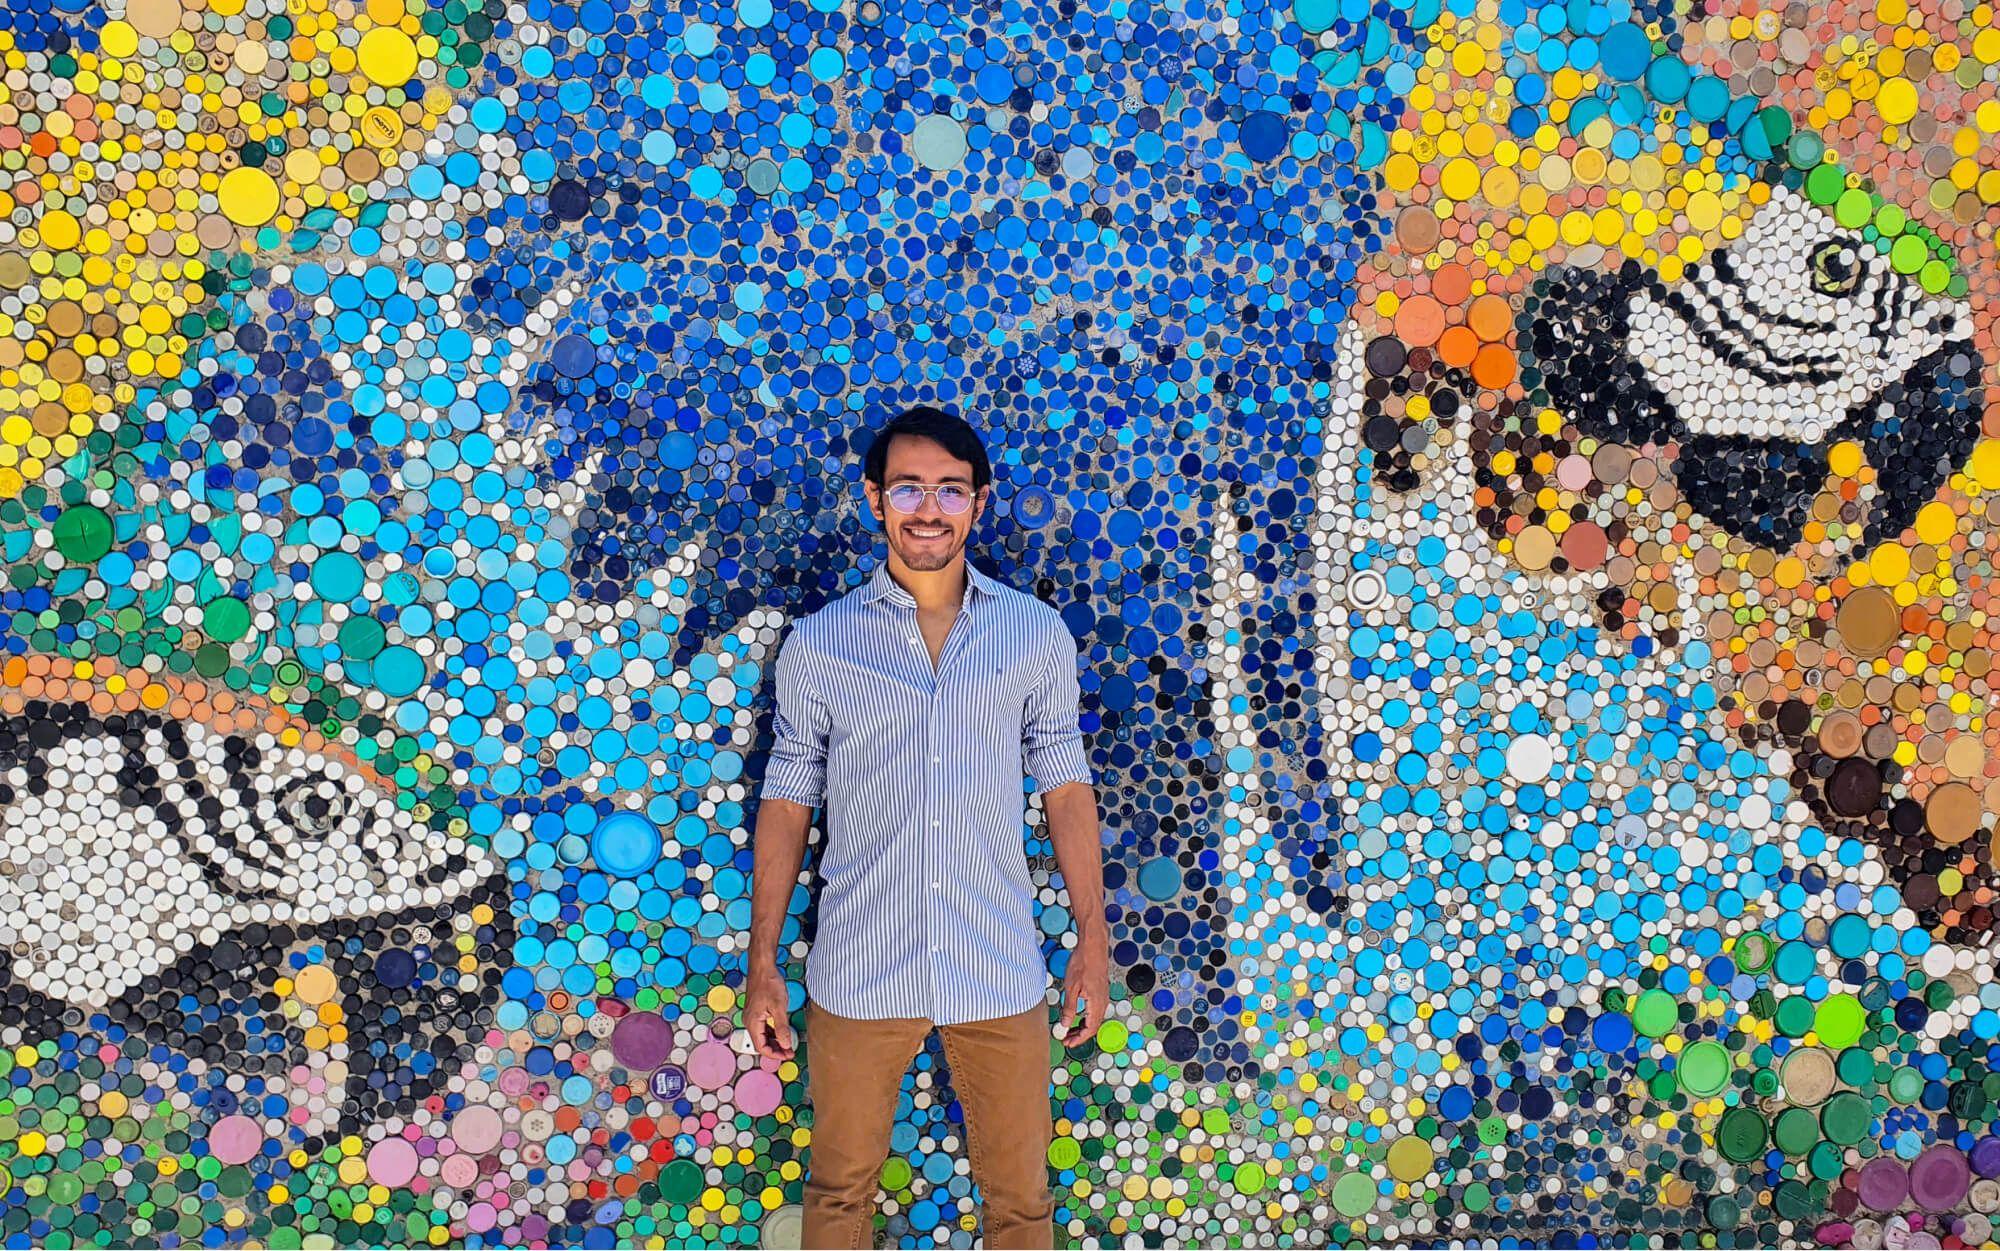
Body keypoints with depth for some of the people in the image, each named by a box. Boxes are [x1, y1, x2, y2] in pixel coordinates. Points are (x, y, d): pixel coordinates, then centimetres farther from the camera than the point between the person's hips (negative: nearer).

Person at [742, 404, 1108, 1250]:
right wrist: (762, 964, 1)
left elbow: (1064, 786, 5)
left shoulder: (1038, 633, 2)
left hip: (1001, 974, 1)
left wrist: (1093, 943, 3)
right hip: (857, 973, 0)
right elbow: (787, 801, 3)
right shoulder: (818, 643, -1)